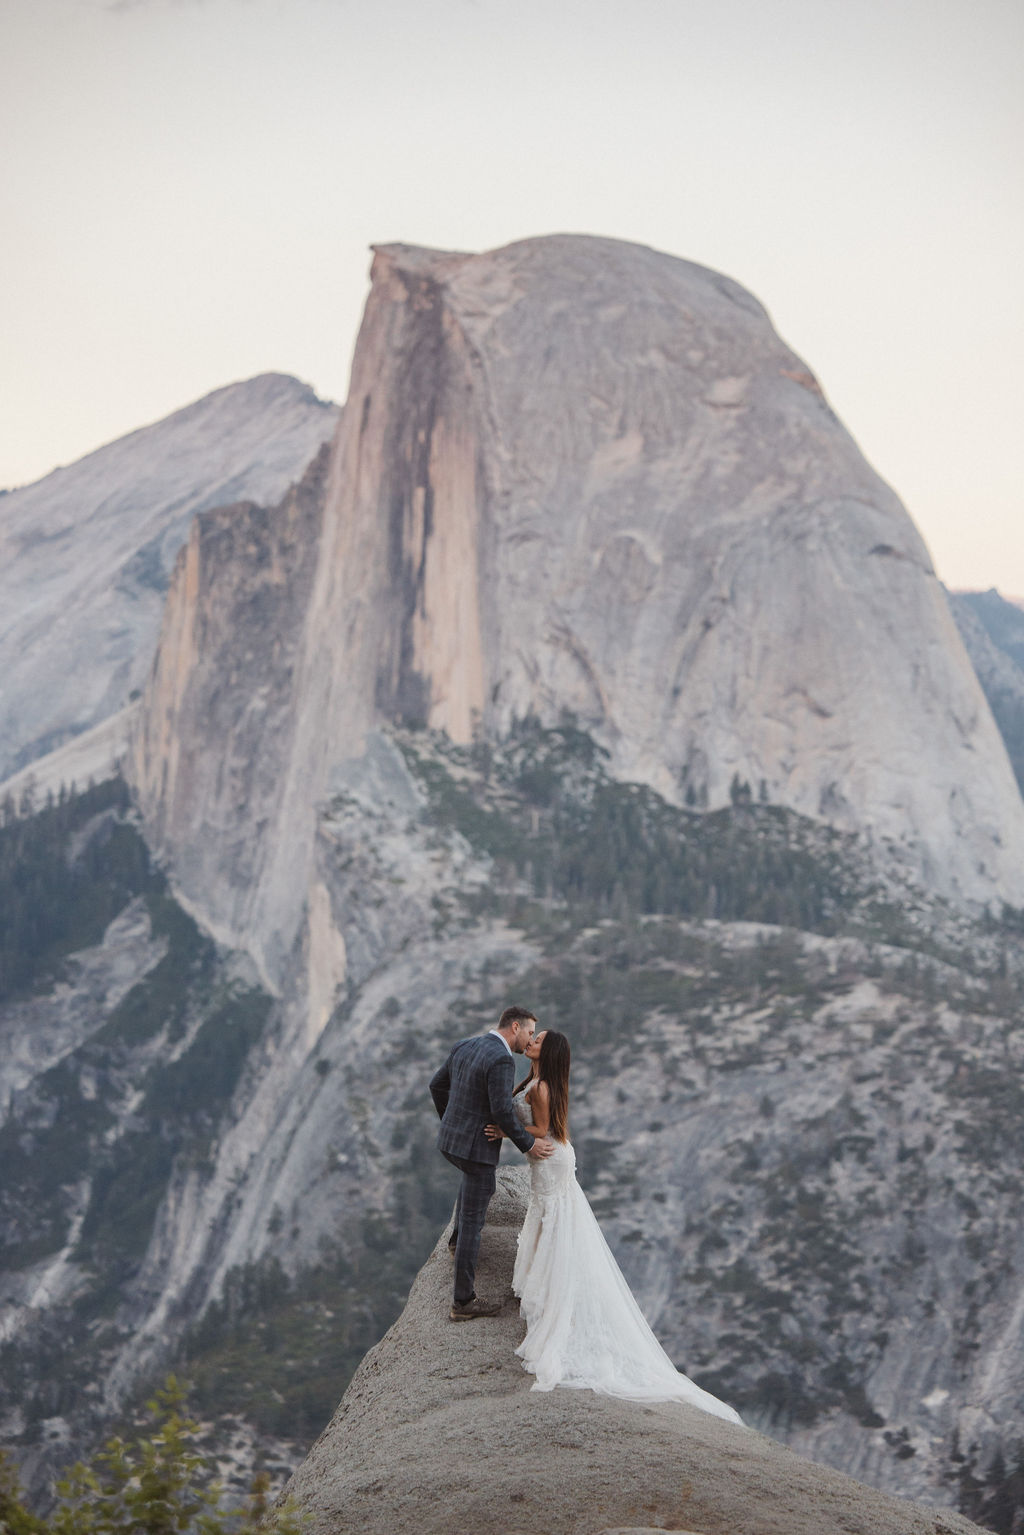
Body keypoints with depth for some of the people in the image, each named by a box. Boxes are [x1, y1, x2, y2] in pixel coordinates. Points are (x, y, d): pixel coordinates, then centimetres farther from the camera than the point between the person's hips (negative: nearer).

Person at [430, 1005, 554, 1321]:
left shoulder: (463, 1047, 3)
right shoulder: (501, 1060, -23)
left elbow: (437, 1085, 13)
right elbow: (502, 1112, -26)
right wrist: (528, 1145, -14)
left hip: (449, 1139, 8)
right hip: (477, 1148, -8)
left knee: (473, 1174, 42)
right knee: (473, 1223, 2)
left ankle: (459, 1237, 51)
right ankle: (463, 1301, 9)